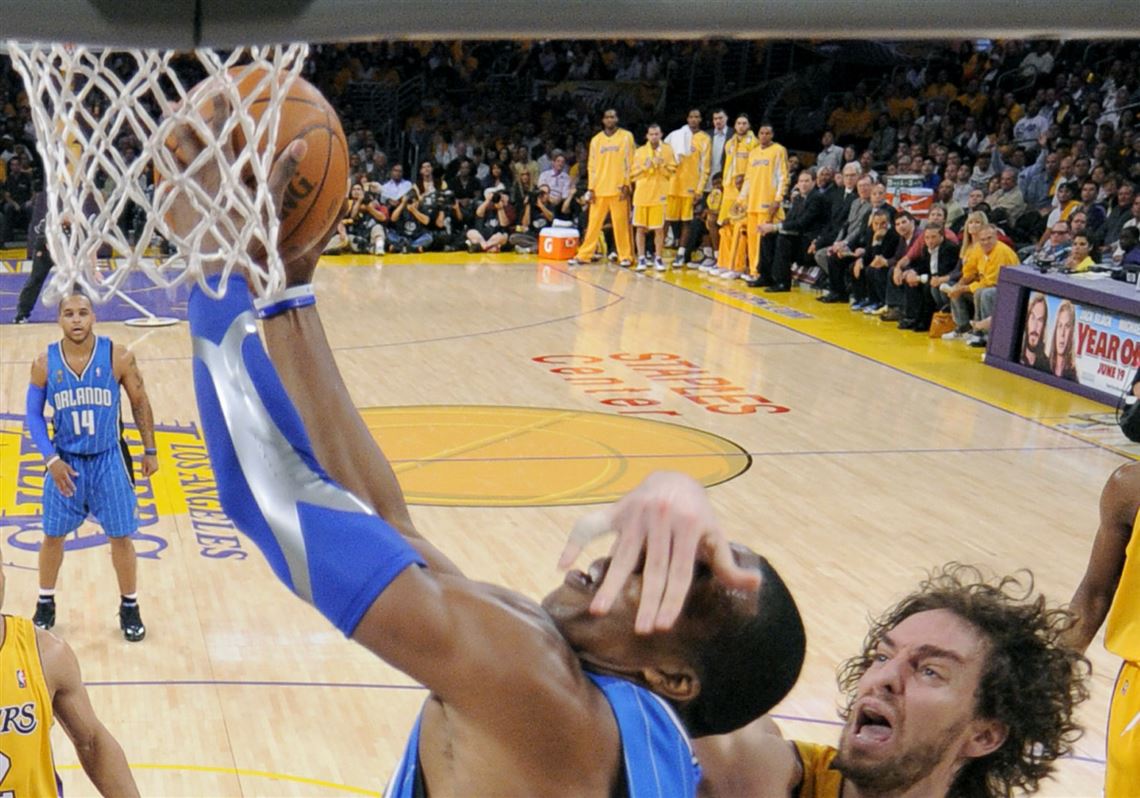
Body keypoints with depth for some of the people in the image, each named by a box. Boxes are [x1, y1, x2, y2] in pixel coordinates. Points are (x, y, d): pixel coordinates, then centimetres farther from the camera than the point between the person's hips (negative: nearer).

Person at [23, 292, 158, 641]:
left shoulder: (118, 357, -12)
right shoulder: (44, 364, -8)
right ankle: (45, 605, 31)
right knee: (53, 535, 12)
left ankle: (130, 608, 22)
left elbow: (140, 403, 0)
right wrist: (51, 460, -10)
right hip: (65, 461, 1)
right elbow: (33, 416, -1)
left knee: (121, 536, 5)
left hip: (109, 459, -1)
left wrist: (150, 449, 1)